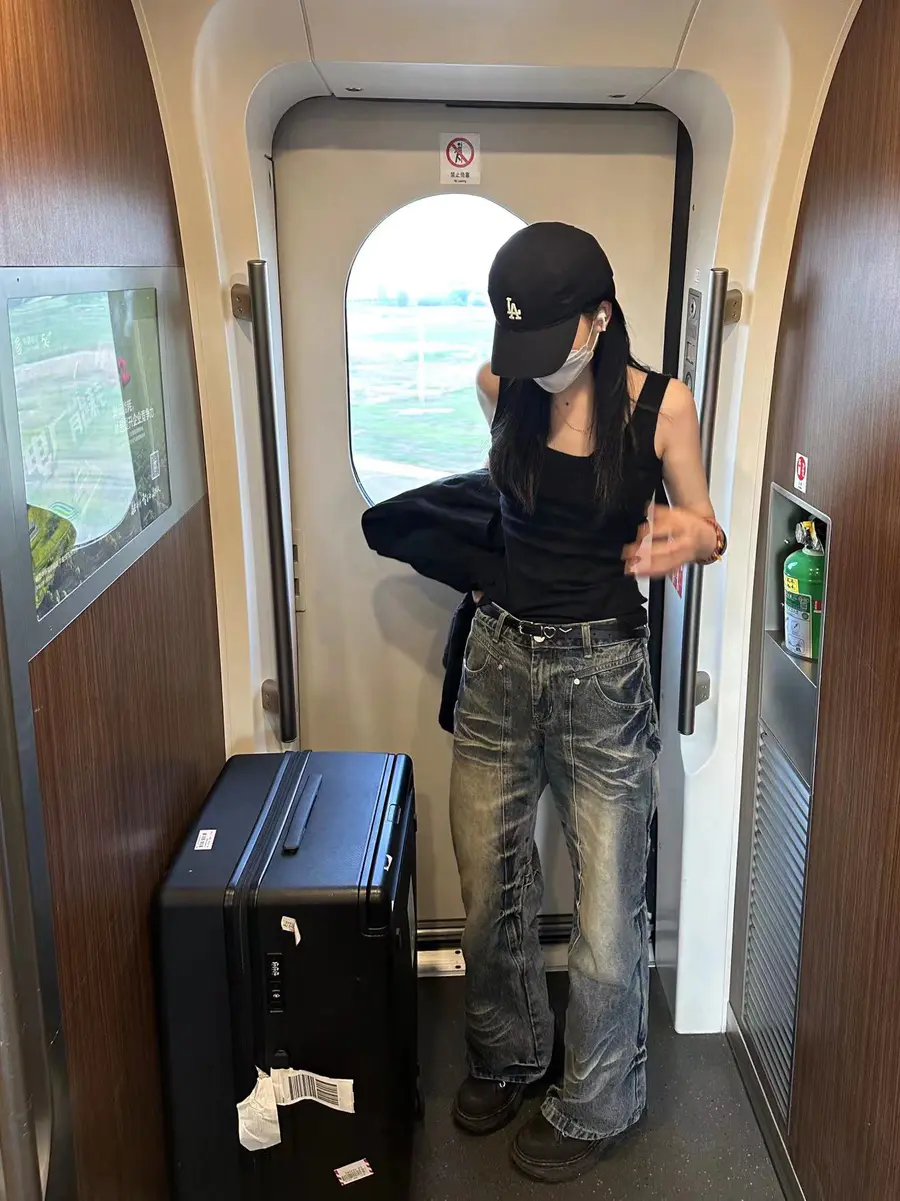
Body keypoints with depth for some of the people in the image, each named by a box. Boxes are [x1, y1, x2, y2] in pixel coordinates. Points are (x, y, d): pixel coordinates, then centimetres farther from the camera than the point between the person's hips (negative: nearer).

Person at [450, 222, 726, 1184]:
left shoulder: (661, 405, -10)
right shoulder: (501, 387, -2)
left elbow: (705, 524, 3)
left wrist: (689, 539, -19)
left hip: (602, 677, -3)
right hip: (500, 663, 4)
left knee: (608, 915, 4)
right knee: (490, 894, 15)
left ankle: (596, 1106, 31)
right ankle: (507, 1055, 43)